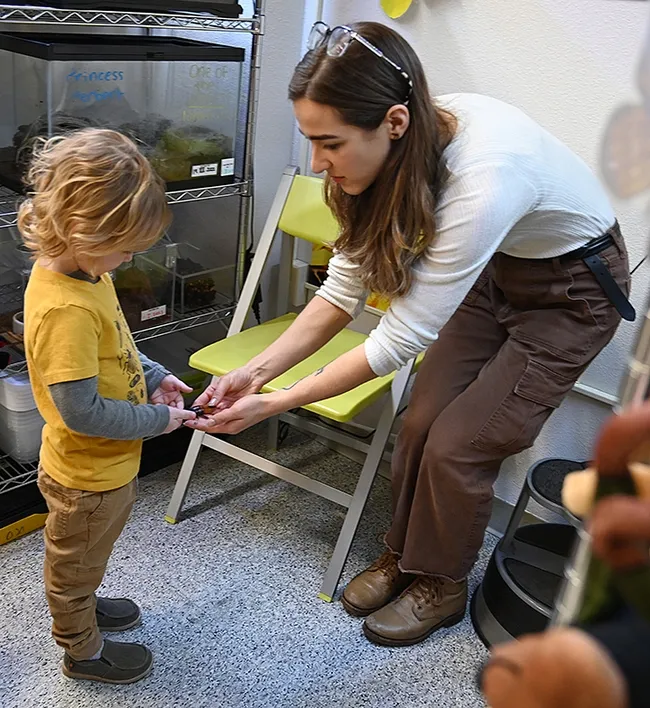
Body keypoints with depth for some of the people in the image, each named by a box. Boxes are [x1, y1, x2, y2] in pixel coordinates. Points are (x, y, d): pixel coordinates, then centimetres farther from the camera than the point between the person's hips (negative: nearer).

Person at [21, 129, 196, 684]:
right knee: (76, 559, 19)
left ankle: (81, 608, 58)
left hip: (106, 463, 9)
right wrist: (158, 420, -21)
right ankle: (83, 649, 43)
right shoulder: (65, 309, -36)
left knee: (84, 556, 33)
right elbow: (81, 412, -33)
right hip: (88, 475, -9)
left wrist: (154, 376, -1)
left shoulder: (80, 269, -6)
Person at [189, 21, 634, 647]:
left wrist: (274, 404, -27)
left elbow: (401, 339, -32)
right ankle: (403, 555, 27)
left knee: (458, 446, -5)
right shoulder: (397, 146, -19)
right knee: (421, 422, 3)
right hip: (496, 266, 6)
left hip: (573, 288, -6)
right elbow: (345, 289, -9)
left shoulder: (482, 179, -41)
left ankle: (440, 585, 21)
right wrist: (257, 370, -16)